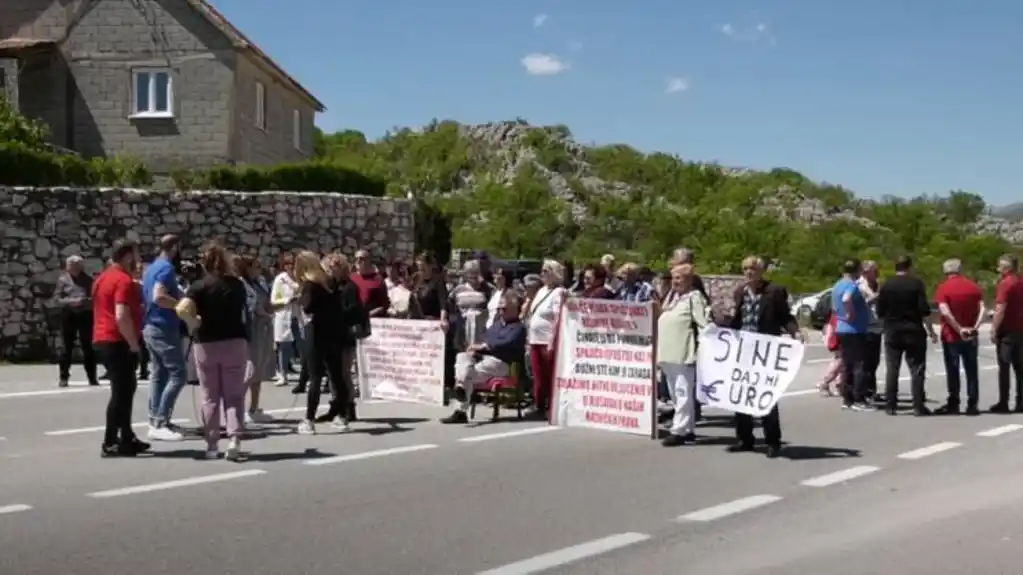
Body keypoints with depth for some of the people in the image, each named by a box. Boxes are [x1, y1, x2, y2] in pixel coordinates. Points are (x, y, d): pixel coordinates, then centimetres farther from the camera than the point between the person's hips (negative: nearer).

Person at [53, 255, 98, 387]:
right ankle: (63, 377, 10)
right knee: (67, 346, 3)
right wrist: (71, 302, -17)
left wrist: (89, 301, -14)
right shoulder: (63, 279, 2)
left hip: (85, 315, 1)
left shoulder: (88, 279, 5)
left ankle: (92, 377, 11)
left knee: (88, 346, 5)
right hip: (69, 315, -1)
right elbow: (56, 299, -4)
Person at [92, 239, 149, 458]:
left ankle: (127, 438, 21)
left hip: (102, 340, 10)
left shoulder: (103, 278, 16)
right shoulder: (124, 280, -16)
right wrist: (134, 344, -18)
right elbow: (122, 316, -25)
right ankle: (110, 444, -3)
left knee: (124, 389, 16)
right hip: (118, 343, -10)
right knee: (121, 392, -5)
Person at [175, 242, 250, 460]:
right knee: (234, 395, 5)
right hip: (235, 342, 1)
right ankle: (234, 439, -12)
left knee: (210, 397, 9)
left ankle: (212, 446, 12)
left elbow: (182, 309, -23)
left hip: (206, 344, -1)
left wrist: (196, 324, -8)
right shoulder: (237, 285, 3)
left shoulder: (200, 286, -7)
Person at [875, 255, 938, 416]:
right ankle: (918, 406, 1)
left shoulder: (886, 286, 2)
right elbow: (924, 311, -10)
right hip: (914, 332, -2)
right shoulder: (916, 284, -6)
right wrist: (931, 331, -3)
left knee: (891, 370, 6)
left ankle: (890, 405, 6)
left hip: (892, 332, 2)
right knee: (917, 370, 3)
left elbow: (880, 312, 3)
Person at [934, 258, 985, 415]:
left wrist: (959, 329, -16)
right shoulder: (973, 286, 4)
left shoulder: (943, 287, -8)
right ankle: (972, 405, 8)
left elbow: (945, 312, -20)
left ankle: (953, 404, 7)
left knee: (953, 371, 3)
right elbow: (982, 309, -5)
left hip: (951, 336, -3)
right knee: (971, 371, 8)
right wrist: (975, 327, -10)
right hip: (970, 336, 3)